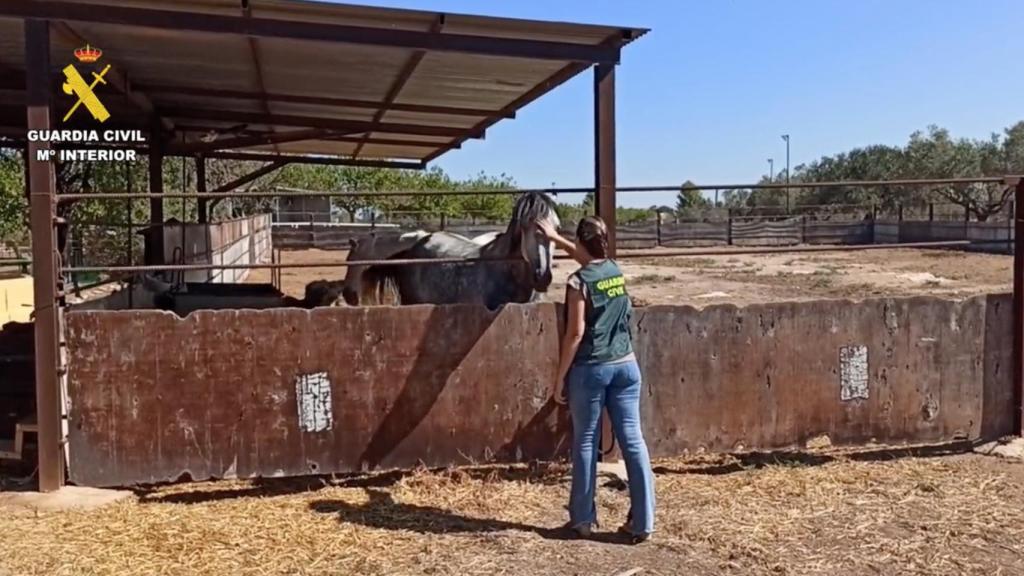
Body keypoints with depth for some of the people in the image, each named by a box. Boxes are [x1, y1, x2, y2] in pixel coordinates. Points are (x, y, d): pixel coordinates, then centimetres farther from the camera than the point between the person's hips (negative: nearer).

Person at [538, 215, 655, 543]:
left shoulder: (579, 282, -11)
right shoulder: (616, 271, 9)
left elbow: (576, 333, -14)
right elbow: (590, 260, 31)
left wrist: (560, 377, -7)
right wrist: (554, 237, 41)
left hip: (590, 369, -5)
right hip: (625, 365, 6)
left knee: (586, 443, 7)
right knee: (633, 440, 5)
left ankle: (583, 519, 16)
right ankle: (642, 522, 8)